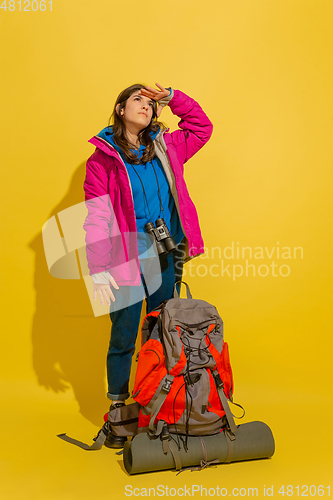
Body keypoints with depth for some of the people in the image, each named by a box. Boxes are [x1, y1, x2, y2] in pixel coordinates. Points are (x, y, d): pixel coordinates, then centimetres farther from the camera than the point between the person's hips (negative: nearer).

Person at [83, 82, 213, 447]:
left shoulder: (164, 148, 9)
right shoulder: (102, 159, -5)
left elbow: (201, 127, 22)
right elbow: (96, 219, -10)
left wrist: (173, 98, 9)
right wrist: (98, 271, -16)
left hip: (164, 259, 4)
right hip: (126, 263, -4)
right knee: (123, 339, 2)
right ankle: (117, 411, 20)